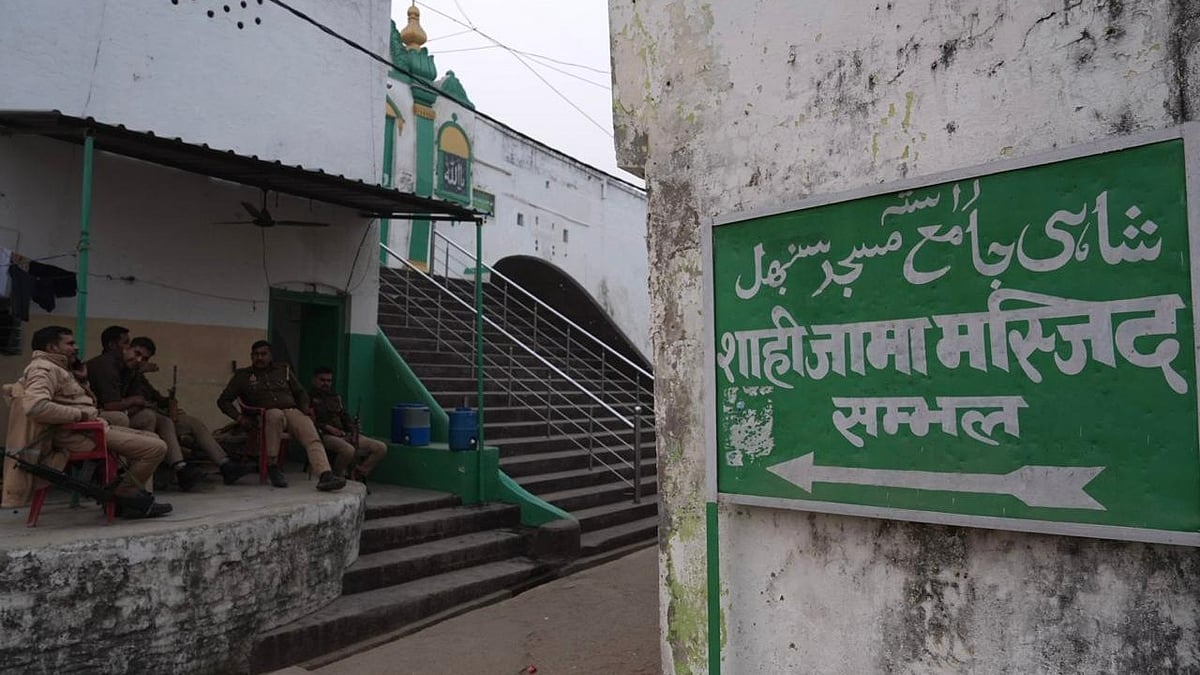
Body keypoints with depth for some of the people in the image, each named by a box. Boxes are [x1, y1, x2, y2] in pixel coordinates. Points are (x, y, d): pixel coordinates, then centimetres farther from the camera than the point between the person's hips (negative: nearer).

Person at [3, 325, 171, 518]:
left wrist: (82, 379, 11)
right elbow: (36, 406, -30)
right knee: (157, 447, -18)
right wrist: (80, 414, -22)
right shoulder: (43, 368, -12)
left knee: (151, 438, 17)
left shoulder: (59, 368, 21)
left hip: (92, 428, 11)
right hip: (79, 436, -11)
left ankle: (141, 501, 7)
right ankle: (123, 496, 1)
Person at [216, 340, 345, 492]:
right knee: (276, 414, -41)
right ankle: (272, 465, -28)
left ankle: (325, 475, -52)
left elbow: (300, 393, 28)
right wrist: (240, 417, -3)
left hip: (292, 411, 2)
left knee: (313, 437, -30)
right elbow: (223, 401, 15)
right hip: (266, 415, -2)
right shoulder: (243, 375, 16)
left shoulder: (283, 370, 22)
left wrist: (305, 412, 8)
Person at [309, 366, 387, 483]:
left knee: (381, 448, -10)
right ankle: (336, 478, -14)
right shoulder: (308, 398, 8)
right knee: (348, 450, -39)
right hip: (324, 435, -7)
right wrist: (327, 427, -17)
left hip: (344, 434, 7)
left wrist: (354, 432, 3)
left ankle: (357, 476, -7)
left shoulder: (336, 397, 28)